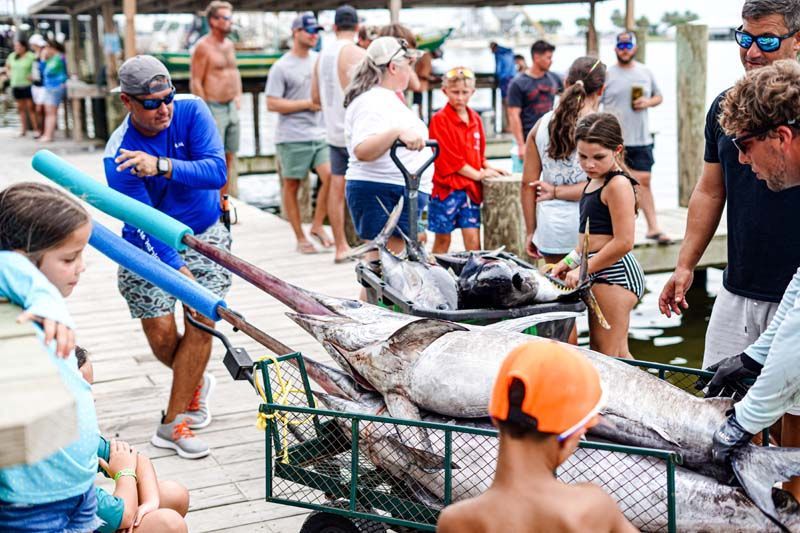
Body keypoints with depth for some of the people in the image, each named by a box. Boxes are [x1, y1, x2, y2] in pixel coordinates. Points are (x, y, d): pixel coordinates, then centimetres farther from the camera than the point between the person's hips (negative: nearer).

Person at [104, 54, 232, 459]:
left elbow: (217, 171, -28)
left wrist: (162, 165, -43)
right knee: (161, 335, -1)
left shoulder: (191, 111, -16)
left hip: (204, 235, 1)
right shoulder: (119, 156, -22)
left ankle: (173, 424, 0)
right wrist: (180, 272, -40)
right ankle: (195, 381, 33)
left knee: (201, 323, -9)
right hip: (149, 245, -1)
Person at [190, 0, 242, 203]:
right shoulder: (203, 47, -11)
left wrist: (238, 95, 13)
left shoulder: (229, 44, 12)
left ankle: (223, 201, 20)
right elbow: (196, 83, -14)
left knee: (229, 158, 10)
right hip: (213, 108, -8)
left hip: (231, 108, 8)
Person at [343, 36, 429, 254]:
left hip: (403, 195, 11)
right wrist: (397, 133, -42)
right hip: (380, 194, -11)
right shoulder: (372, 102, -15)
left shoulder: (387, 97, 19)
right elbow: (362, 150, -30)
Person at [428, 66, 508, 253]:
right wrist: (478, 175, -12)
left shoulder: (475, 119, 12)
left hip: (470, 188, 5)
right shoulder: (440, 119, -7)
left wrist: (489, 168, 1)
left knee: (473, 239, -1)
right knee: (442, 239, 4)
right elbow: (448, 158, -12)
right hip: (447, 187, -5)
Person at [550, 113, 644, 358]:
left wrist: (583, 269, -15)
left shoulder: (618, 184, -15)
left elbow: (623, 242, -20)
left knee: (605, 355, -9)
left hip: (615, 273, -10)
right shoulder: (595, 182, 14)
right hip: (602, 275, 10)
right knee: (616, 354, 16)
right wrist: (570, 261, 11)